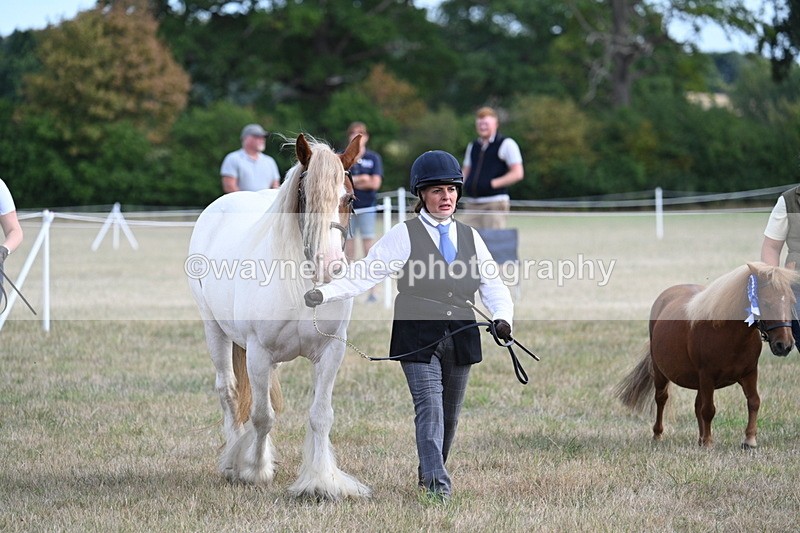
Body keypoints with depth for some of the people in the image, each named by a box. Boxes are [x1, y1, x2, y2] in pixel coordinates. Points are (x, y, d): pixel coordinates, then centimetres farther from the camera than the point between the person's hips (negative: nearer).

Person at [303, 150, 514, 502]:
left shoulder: (470, 237, 12)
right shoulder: (404, 235, 0)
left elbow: (492, 285, 10)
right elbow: (366, 273, -7)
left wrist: (502, 316, -11)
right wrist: (325, 293, -21)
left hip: (460, 338, 4)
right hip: (418, 338, -4)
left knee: (450, 414, 11)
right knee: (429, 407, -15)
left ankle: (428, 473, 30)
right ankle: (436, 482, -18)